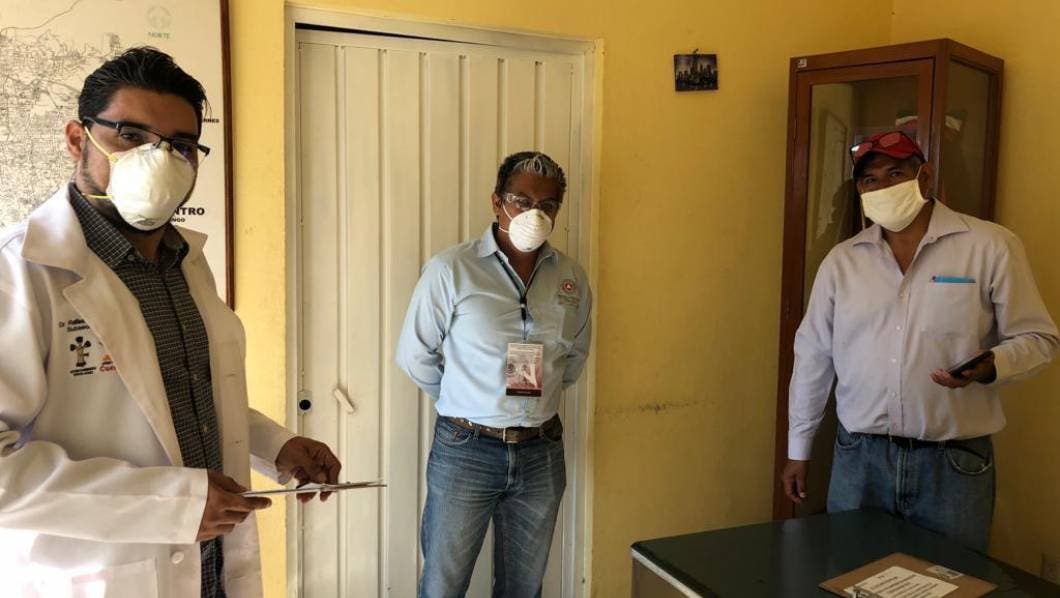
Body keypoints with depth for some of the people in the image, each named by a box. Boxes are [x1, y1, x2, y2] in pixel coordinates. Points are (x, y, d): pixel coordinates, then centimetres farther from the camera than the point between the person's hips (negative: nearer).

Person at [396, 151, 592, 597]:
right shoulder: (451, 269, -11)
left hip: (541, 453, 4)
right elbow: (414, 355, -3)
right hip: (466, 449, -3)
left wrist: (538, 395, 10)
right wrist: (463, 405, 5)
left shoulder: (572, 279, 2)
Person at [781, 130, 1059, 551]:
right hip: (859, 457, 2)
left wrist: (990, 366, -21)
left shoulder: (991, 247, -3)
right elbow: (813, 356, 8)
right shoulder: (841, 261, 4)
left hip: (955, 462, -2)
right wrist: (798, 449, 9)